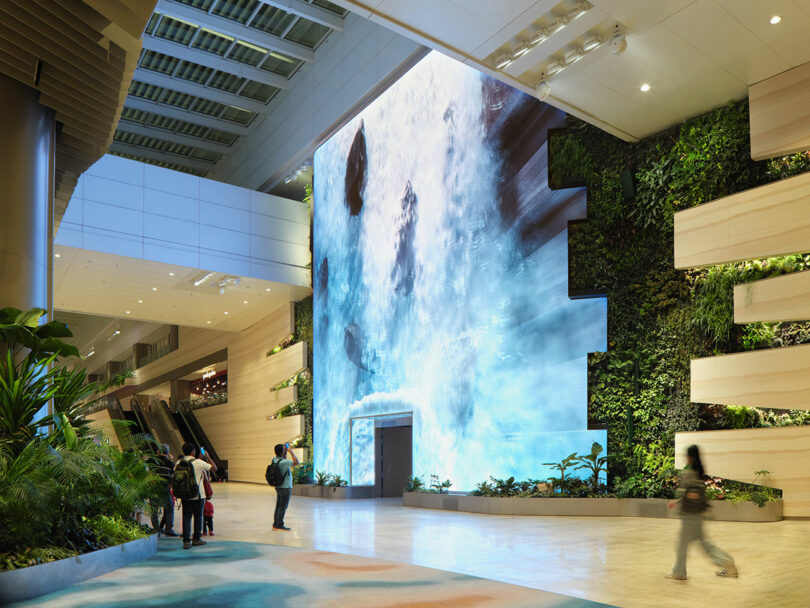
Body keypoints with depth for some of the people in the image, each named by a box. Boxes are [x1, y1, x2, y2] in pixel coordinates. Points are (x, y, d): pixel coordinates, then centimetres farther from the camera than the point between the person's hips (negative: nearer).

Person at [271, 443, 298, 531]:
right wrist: (291, 452, -16)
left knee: (278, 507, 13)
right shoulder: (283, 462, -23)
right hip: (285, 487, -8)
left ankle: (275, 524, 17)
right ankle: (280, 525, 4)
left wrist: (285, 448, 11)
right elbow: (296, 462, -24)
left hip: (278, 487, 8)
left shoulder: (274, 460, 3)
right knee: (283, 507, 0)